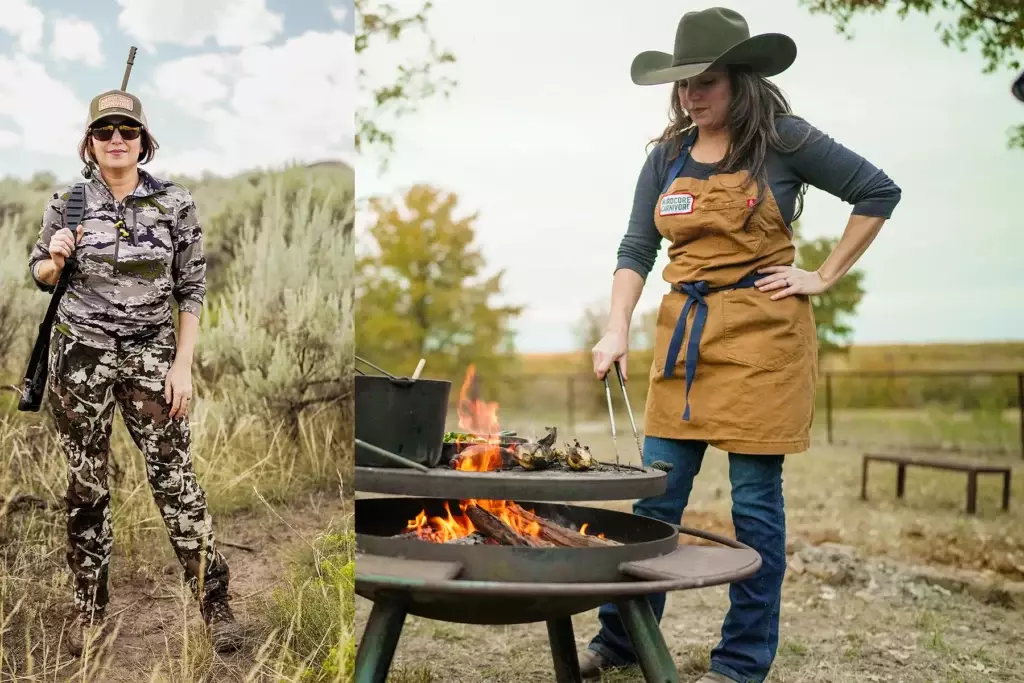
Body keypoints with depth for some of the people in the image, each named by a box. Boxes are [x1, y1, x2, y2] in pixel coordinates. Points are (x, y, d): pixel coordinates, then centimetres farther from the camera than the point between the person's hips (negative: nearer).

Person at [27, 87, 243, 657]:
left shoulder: (175, 203, -3)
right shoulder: (67, 201, 0)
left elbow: (192, 289, -1)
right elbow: (40, 277, 11)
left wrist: (183, 364, -7)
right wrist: (56, 257, -12)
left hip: (152, 354, -1)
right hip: (80, 354, 1)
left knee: (175, 476, 0)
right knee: (86, 483, 10)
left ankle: (215, 600, 12)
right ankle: (90, 608, 25)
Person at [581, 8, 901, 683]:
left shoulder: (783, 140, -3)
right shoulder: (667, 156, 10)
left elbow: (879, 192, 1)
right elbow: (637, 248, 5)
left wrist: (825, 277, -4)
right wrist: (618, 328, -8)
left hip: (763, 332, -4)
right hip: (685, 335, 5)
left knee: (756, 498, 1)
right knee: (657, 495, 6)